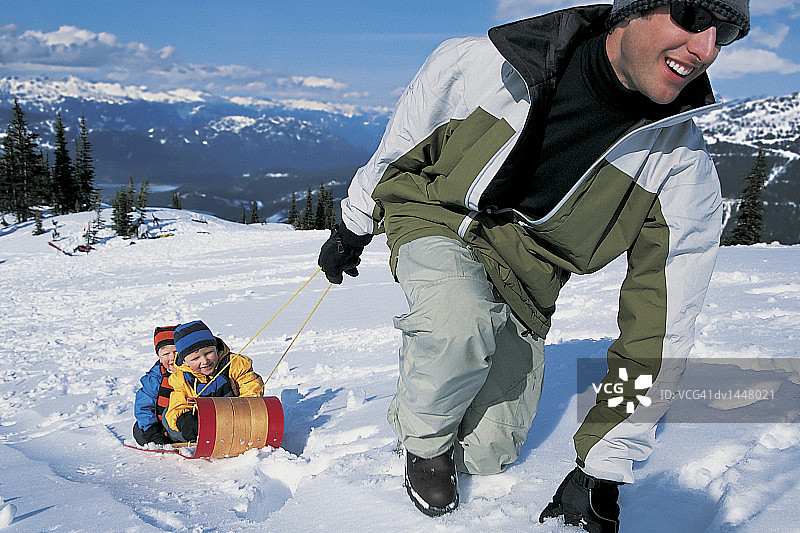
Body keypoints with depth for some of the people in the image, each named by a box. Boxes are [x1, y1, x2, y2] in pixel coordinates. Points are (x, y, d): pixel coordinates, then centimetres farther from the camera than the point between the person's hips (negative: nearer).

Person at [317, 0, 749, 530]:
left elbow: (661, 332, -16)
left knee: (486, 454, 0)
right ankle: (424, 439, -1)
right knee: (463, 325, -36)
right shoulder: (475, 62, -24)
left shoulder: (684, 169, -20)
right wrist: (353, 228, 12)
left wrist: (601, 471, -15)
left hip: (526, 272, 2)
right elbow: (395, 151, -3)